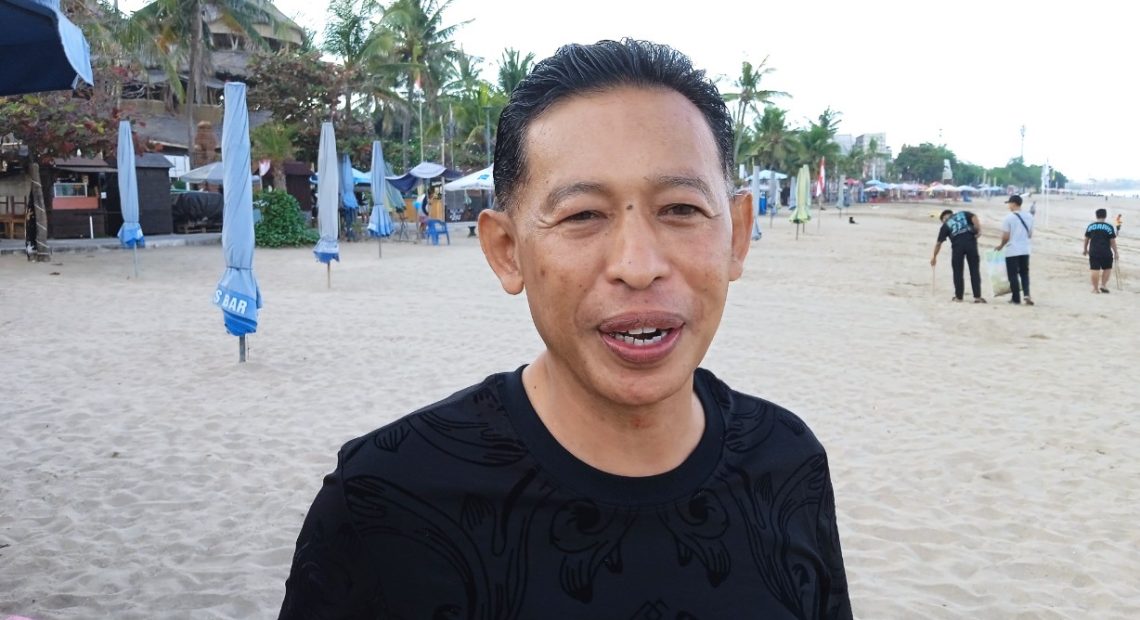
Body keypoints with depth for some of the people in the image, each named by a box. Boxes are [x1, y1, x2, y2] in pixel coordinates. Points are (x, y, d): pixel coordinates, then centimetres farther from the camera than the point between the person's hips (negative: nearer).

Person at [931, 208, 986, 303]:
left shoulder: (945, 225, 19)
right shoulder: (964, 214, 23)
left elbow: (938, 243, 20)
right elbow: (974, 217, 0)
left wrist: (934, 257, 31)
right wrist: (979, 230, -7)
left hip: (957, 245, -1)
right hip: (971, 242, 1)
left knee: (958, 271, 10)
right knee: (974, 270, 4)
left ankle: (958, 296, 13)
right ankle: (977, 297, 2)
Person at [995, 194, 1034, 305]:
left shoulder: (1008, 218, -12)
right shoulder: (1029, 217, 5)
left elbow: (1006, 237, -11)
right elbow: (1030, 234, 11)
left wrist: (1001, 246, 7)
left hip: (1012, 251, -5)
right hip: (1025, 250, 5)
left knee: (1013, 275, 4)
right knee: (1024, 273, 14)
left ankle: (1016, 298, 8)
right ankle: (1027, 294, -4)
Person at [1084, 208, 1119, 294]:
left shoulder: (1091, 226, 4)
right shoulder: (1109, 227, -4)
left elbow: (1086, 239, 10)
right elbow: (1112, 241, -4)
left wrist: (1085, 250, 23)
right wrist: (1116, 252, 3)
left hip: (1093, 252, 2)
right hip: (1106, 253, -2)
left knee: (1094, 269, 3)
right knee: (1107, 268, 15)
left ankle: (1095, 288, 6)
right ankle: (1103, 285, 7)